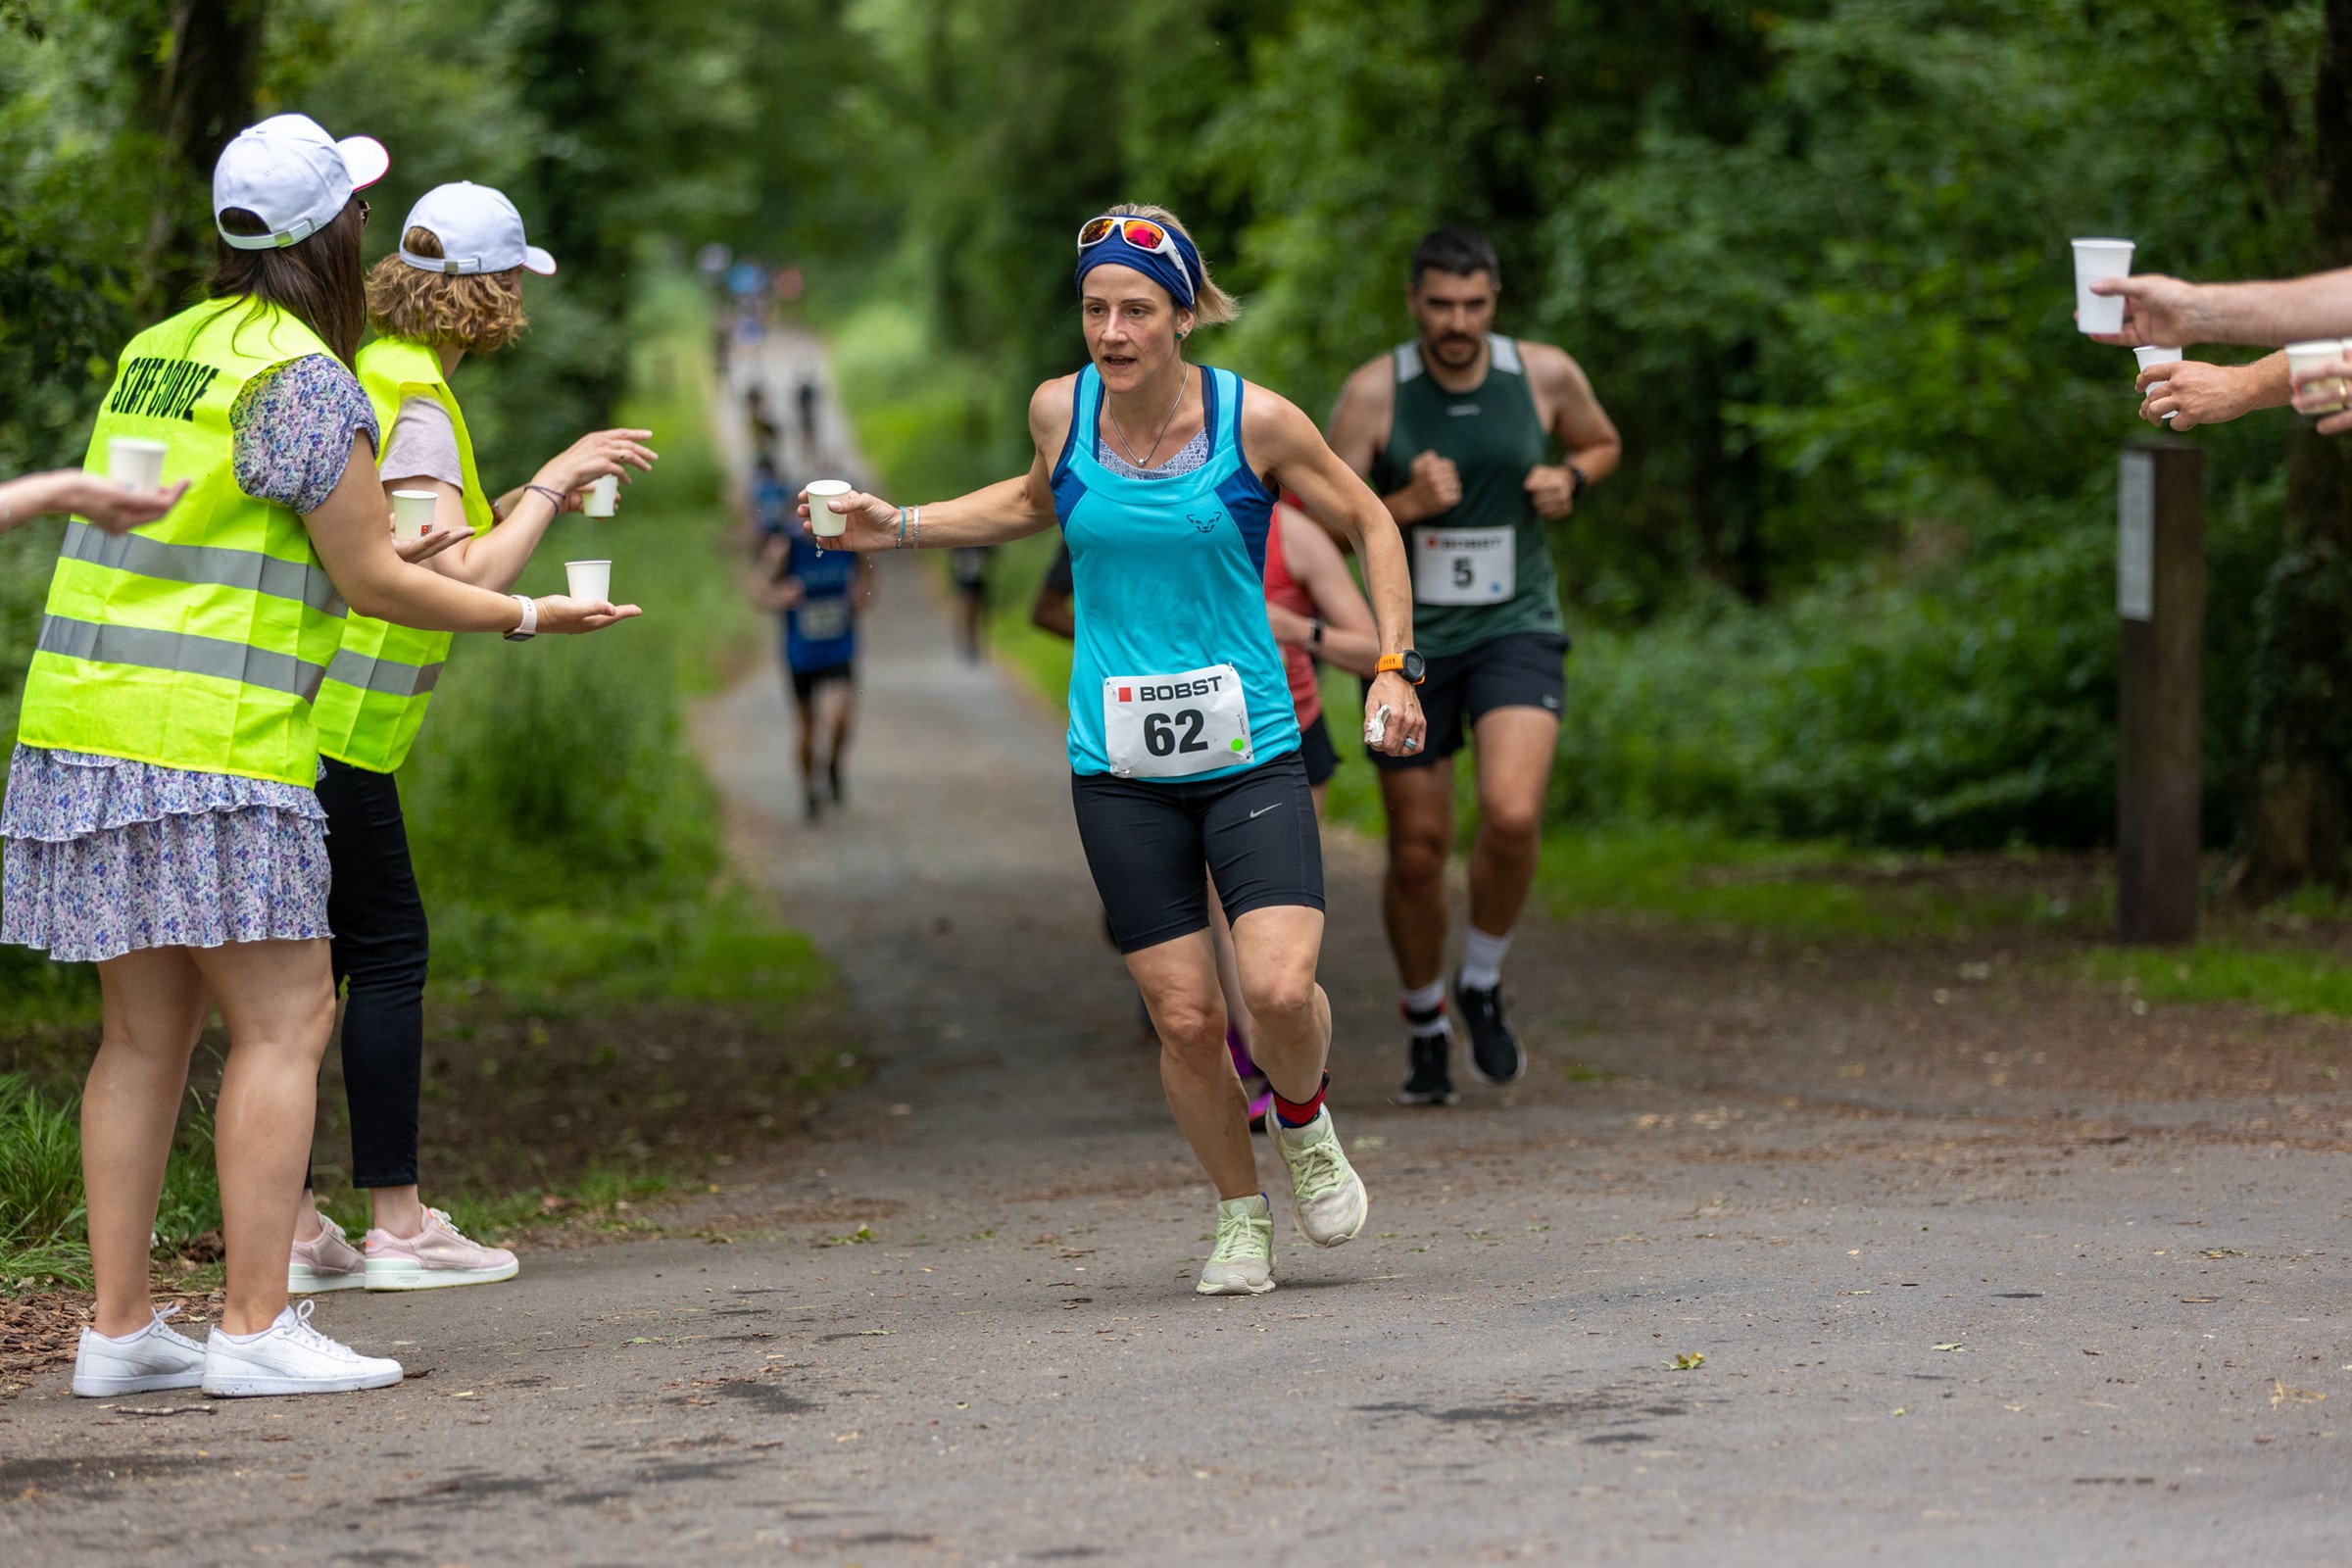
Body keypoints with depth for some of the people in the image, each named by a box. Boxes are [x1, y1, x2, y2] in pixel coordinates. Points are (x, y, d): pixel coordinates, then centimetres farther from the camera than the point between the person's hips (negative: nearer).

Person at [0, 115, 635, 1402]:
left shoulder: (158, 352, 16)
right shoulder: (304, 380, -9)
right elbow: (374, 582, -6)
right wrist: (527, 617, 5)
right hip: (210, 743, -8)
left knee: (147, 1030, 10)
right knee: (284, 1019, -4)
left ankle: (120, 1326, 9)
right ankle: (255, 1328, -8)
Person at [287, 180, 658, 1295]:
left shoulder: (365, 372, 17)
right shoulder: (412, 403, -13)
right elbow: (466, 579, -20)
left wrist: (526, 502, 20)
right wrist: (551, 484, -9)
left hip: (288, 714, 9)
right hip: (330, 722, -9)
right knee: (387, 950, -3)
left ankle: (290, 1230, 8)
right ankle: (397, 1224, 0)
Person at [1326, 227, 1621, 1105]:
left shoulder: (1545, 375, -4)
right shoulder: (1375, 392, -10)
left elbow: (1602, 445, 17)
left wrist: (1570, 481, -5)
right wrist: (1408, 505, -24)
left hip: (1516, 629, 0)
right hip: (1411, 638, 0)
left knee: (1512, 815, -24)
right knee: (1417, 853, 5)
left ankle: (1482, 983, 3)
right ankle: (1425, 1026, 30)